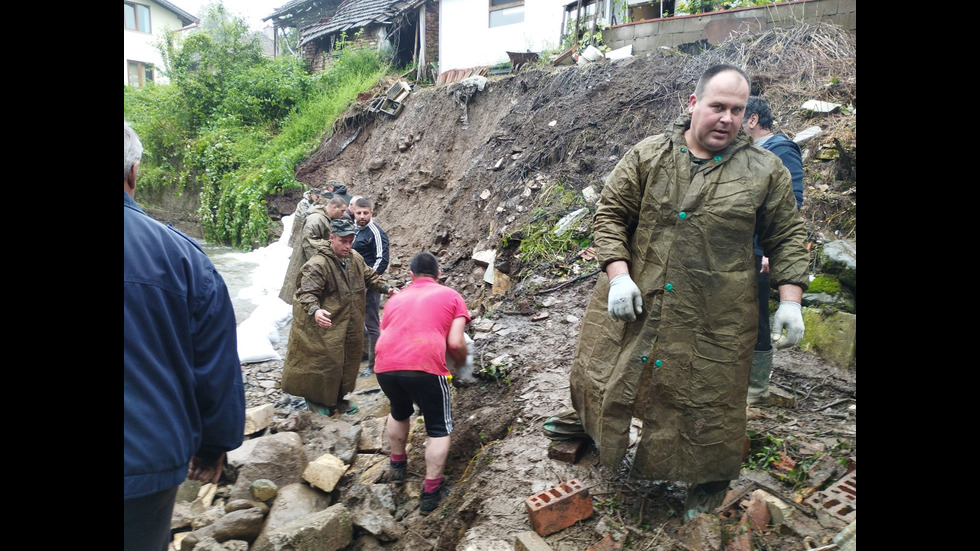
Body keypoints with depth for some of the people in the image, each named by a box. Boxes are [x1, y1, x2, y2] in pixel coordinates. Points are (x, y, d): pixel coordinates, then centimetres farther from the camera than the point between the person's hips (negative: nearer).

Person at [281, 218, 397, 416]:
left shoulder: (355, 258, 3)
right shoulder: (317, 264, -23)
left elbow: (370, 277, 19)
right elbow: (307, 293, -30)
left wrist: (386, 288, 6)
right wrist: (315, 310, -47)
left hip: (350, 328, 8)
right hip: (324, 326, -8)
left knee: (347, 362, 17)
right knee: (322, 362, 0)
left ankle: (337, 398, 36)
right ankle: (315, 399, 24)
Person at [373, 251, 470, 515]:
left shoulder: (396, 299, 25)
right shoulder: (451, 296, 13)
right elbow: (455, 343, 2)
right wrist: (461, 362, 22)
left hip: (385, 365, 5)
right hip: (425, 367, -4)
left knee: (399, 412, 34)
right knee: (439, 429, 16)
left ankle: (397, 465, 49)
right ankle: (430, 492, 17)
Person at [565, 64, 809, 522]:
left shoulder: (765, 171, 2)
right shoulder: (647, 155, 0)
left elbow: (787, 238, 7)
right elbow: (609, 213, 0)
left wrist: (790, 300, -2)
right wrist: (618, 274, -11)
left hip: (714, 323, 0)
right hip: (634, 303, 1)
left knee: (709, 403, 11)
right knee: (606, 376, 12)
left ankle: (709, 483, 38)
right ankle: (608, 442, 42)